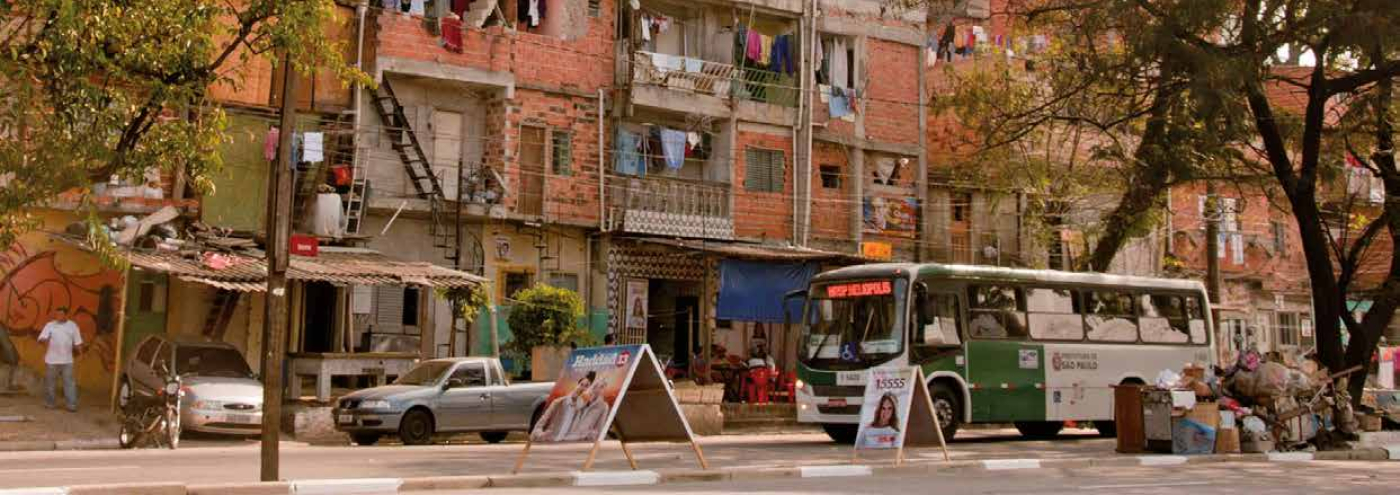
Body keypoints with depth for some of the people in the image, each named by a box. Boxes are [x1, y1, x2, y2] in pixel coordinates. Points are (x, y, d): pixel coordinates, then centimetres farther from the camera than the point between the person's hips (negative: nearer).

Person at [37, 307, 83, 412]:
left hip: (67, 360, 0)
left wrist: (79, 349, -7)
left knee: (69, 382, -3)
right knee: (50, 382, 9)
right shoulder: (50, 325, 1)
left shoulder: (72, 326, 5)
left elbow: (77, 342, 9)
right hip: (52, 360, 0)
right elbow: (41, 338, -8)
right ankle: (49, 403, 22)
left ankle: (72, 405, -4)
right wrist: (45, 340, -29)